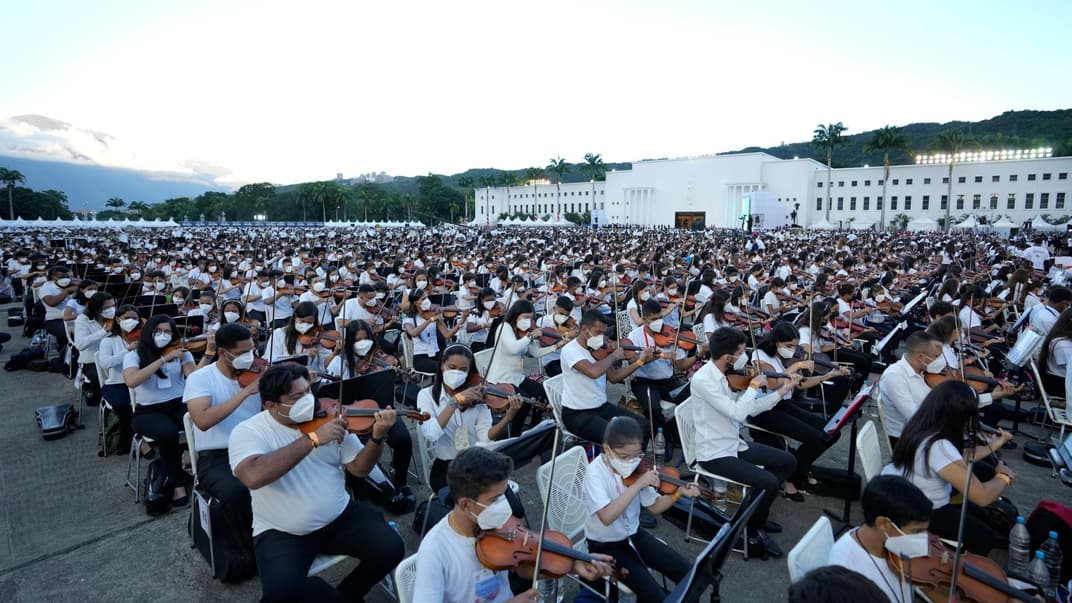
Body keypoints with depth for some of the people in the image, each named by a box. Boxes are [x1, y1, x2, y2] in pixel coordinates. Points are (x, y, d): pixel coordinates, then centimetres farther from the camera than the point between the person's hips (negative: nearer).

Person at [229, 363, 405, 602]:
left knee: (391, 548, -15)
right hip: (281, 533, -2)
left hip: (340, 517, 3)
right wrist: (313, 439, -33)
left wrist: (377, 437, -24)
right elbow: (253, 477, -32)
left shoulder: (329, 418, -3)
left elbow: (359, 469, -3)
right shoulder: (248, 432, -11)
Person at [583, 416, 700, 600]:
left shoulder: (636, 467, -7)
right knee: (656, 596, -19)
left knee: (687, 573, -2)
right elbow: (607, 517, -38)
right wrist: (638, 485, -39)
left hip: (634, 534, 6)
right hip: (605, 544, -6)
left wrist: (678, 493, -17)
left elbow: (654, 507, 1)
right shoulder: (595, 472, -25)